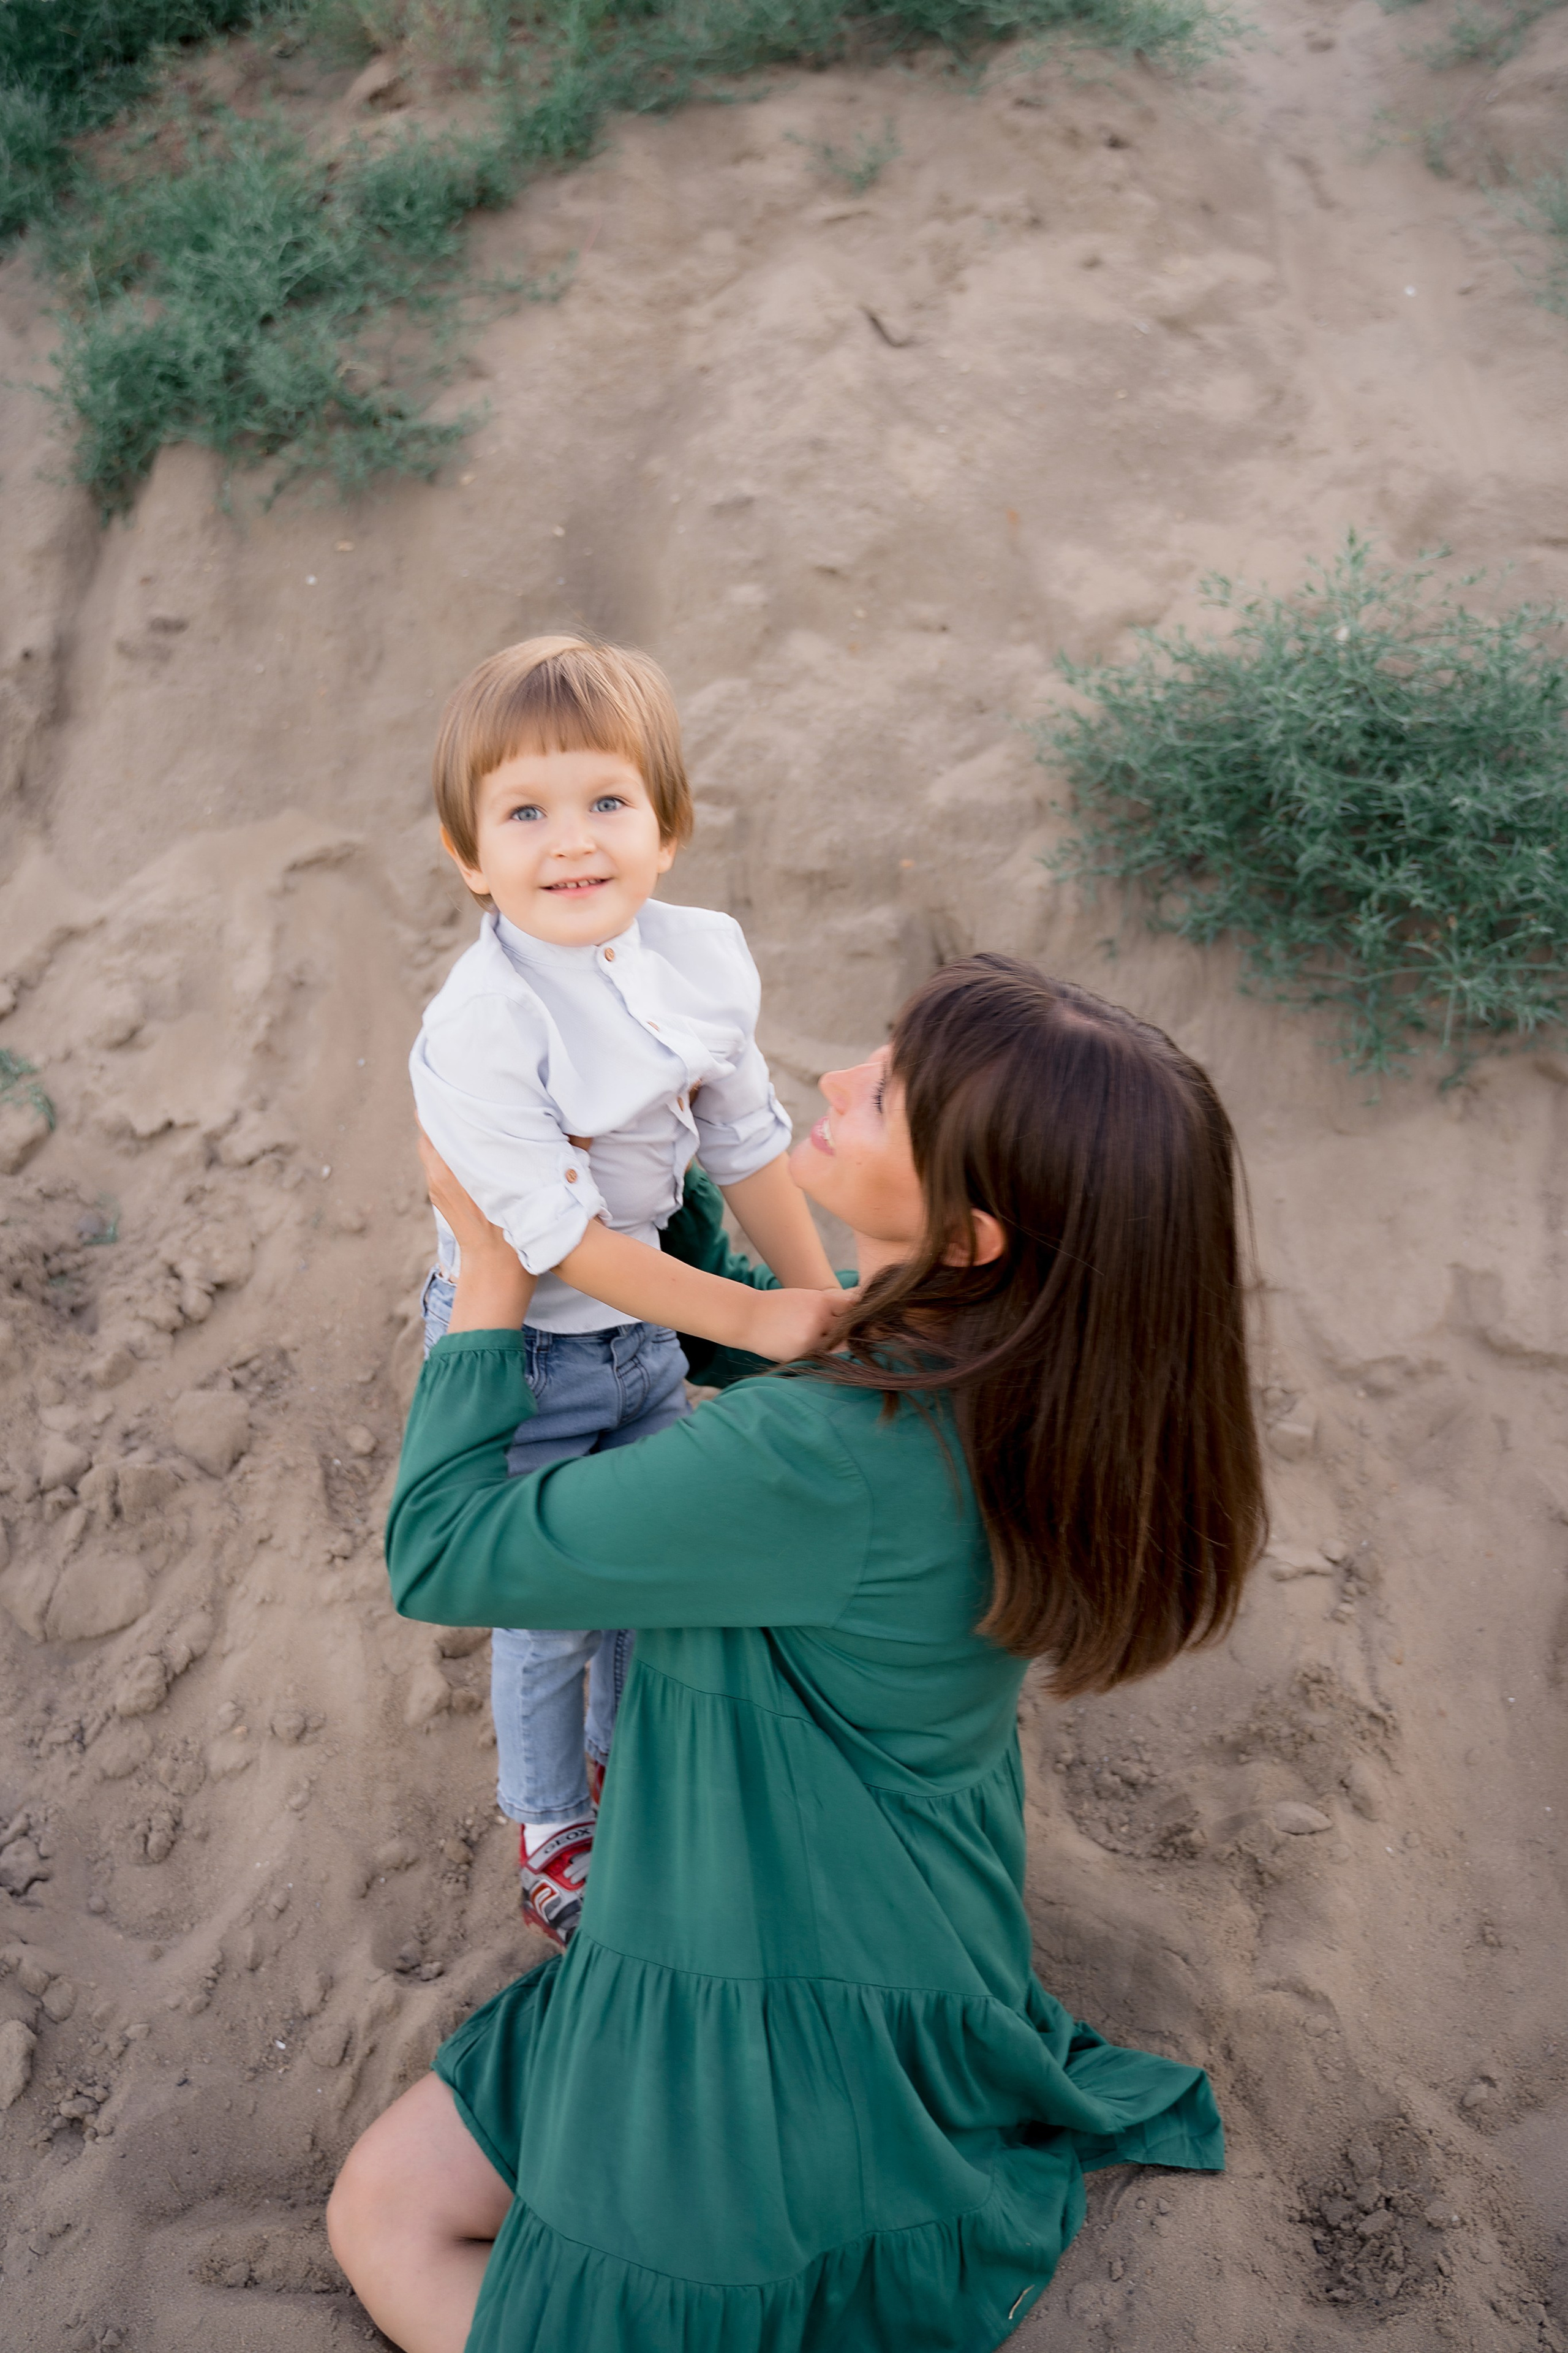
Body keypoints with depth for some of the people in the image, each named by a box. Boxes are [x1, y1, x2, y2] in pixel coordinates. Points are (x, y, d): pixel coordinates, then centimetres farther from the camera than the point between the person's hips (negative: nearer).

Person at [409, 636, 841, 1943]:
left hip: (650, 1328, 6)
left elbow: (750, 1143, -1)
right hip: (527, 1351, -5)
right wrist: (753, 1320, -26)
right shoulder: (477, 1033, -31)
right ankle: (554, 1833, 43)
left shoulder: (706, 957, -12)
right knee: (549, 1604, 13)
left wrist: (825, 1301, 0)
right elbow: (559, 1235, -28)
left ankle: (633, 1753, 55)